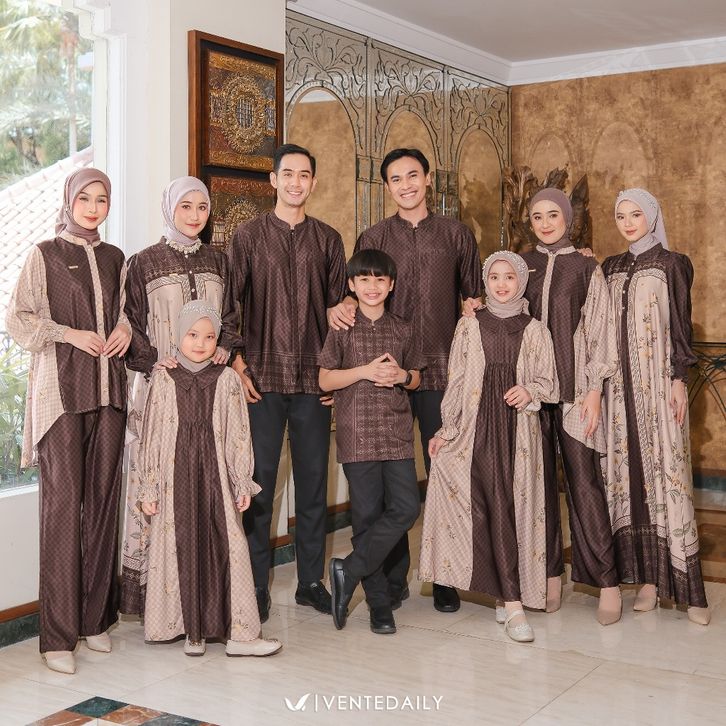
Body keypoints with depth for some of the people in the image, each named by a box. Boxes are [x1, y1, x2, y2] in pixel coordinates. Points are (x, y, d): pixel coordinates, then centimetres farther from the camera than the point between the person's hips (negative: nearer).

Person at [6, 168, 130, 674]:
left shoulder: (114, 258, 16)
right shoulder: (46, 254, 4)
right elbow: (18, 320, 1)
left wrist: (126, 328, 4)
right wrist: (71, 334, -10)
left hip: (108, 388, 4)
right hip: (61, 389, -4)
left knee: (103, 500, 3)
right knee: (63, 503, -8)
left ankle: (96, 618, 13)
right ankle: (59, 635, -3)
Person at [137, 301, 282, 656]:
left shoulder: (226, 379, 3)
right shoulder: (164, 379, 2)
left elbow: (238, 435, 5)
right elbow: (151, 436, 4)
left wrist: (242, 483, 3)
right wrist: (148, 488, 3)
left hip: (215, 476, 0)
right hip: (175, 476, 0)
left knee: (227, 548, -4)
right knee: (182, 549, 4)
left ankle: (238, 633, 2)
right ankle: (191, 629, 17)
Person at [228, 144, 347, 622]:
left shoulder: (328, 240, 10)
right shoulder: (248, 236, 5)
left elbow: (339, 307, 11)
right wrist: (237, 363, -6)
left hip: (314, 380, 2)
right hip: (263, 379, -2)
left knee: (314, 480, 7)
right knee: (259, 481, 1)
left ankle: (311, 581, 19)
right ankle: (257, 586, 11)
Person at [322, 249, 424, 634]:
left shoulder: (403, 329, 11)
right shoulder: (342, 328, 3)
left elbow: (416, 378, 19)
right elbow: (325, 380, 0)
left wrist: (401, 376, -4)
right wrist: (365, 371, -13)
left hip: (397, 433, 3)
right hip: (357, 433, -3)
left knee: (406, 507, -9)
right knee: (367, 515, 0)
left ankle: (348, 572, 4)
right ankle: (379, 603, 10)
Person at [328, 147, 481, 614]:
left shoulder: (456, 234, 9)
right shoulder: (372, 239, 11)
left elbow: (473, 297, 12)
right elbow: (357, 294, 13)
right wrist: (342, 308, -10)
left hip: (443, 372, -1)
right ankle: (394, 578, 15)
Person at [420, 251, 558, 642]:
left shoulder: (535, 331, 8)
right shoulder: (469, 326, 8)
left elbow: (549, 384, 10)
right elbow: (456, 382, 9)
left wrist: (530, 391, -12)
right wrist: (446, 430, 6)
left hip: (518, 428, 1)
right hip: (477, 427, -1)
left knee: (514, 507, -2)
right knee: (494, 508, -9)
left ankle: (506, 595, 11)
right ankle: (512, 602, -7)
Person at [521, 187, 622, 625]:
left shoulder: (587, 269, 5)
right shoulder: (522, 265, 12)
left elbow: (601, 330, 1)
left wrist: (594, 389, -7)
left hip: (574, 387, -3)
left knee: (584, 481, -6)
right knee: (539, 480, 2)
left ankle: (607, 581, -1)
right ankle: (550, 574, 11)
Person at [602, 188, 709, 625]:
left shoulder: (671, 264, 2)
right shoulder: (610, 268, 15)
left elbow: (681, 326, -2)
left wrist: (679, 380, -10)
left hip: (658, 382, -4)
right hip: (621, 384, 4)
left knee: (665, 473, -8)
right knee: (631, 473, 0)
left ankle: (688, 587, -4)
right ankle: (647, 578, 4)